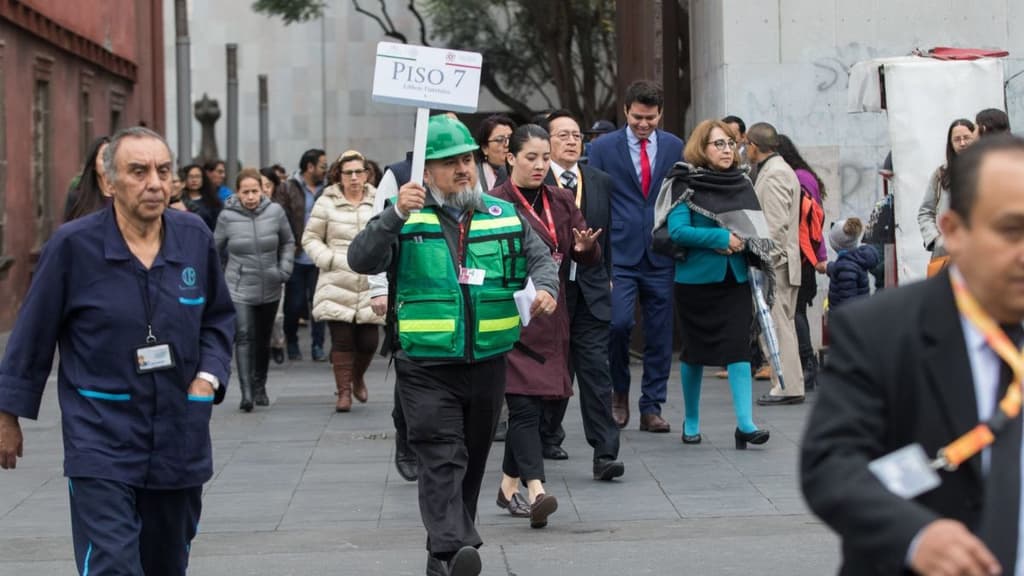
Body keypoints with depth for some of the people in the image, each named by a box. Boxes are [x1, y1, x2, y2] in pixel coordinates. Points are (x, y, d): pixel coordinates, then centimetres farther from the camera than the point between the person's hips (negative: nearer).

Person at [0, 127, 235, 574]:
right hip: (101, 441, -4)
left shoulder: (195, 238, -1)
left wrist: (209, 375, -1)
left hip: (180, 440, 4)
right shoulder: (73, 245, -11)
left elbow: (219, 317, 15)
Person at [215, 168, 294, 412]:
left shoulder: (275, 211, -3)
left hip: (269, 289, 3)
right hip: (239, 288, -3)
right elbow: (216, 250, 6)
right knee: (243, 337, -17)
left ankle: (260, 387, 32)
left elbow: (288, 242, 12)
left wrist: (285, 268, 0)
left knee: (263, 340, 14)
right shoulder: (227, 216, -7)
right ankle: (246, 392, -22)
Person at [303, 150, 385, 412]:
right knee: (342, 340, -5)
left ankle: (358, 377, 30)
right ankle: (344, 392, 6)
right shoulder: (327, 203, 3)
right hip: (337, 285, -1)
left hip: (371, 285, 1)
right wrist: (330, 260, -6)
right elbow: (310, 238, 8)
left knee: (368, 341, 0)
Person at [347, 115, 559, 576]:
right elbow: (361, 260, -14)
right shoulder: (406, 218, -2)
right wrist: (396, 216, -29)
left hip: (488, 365, 4)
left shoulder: (504, 217, 9)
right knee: (442, 461, -15)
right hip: (426, 368, -4)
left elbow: (540, 258, 13)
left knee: (472, 462, 15)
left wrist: (546, 288, -11)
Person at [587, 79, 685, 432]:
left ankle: (651, 408, 14)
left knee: (660, 336, 4)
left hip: (662, 255, 3)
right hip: (620, 254, -2)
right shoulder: (603, 148, 3)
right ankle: (619, 391, 7)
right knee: (618, 323, -17)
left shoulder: (674, 148, 9)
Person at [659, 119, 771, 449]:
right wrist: (722, 238, -19)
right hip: (696, 279, -3)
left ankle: (745, 423, -15)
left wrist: (742, 244, -9)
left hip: (735, 279, 3)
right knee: (694, 350, 9)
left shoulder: (741, 184, 7)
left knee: (738, 347, -9)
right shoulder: (685, 184, -7)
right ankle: (691, 421, 25)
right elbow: (677, 231, -17)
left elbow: (756, 231, 13)